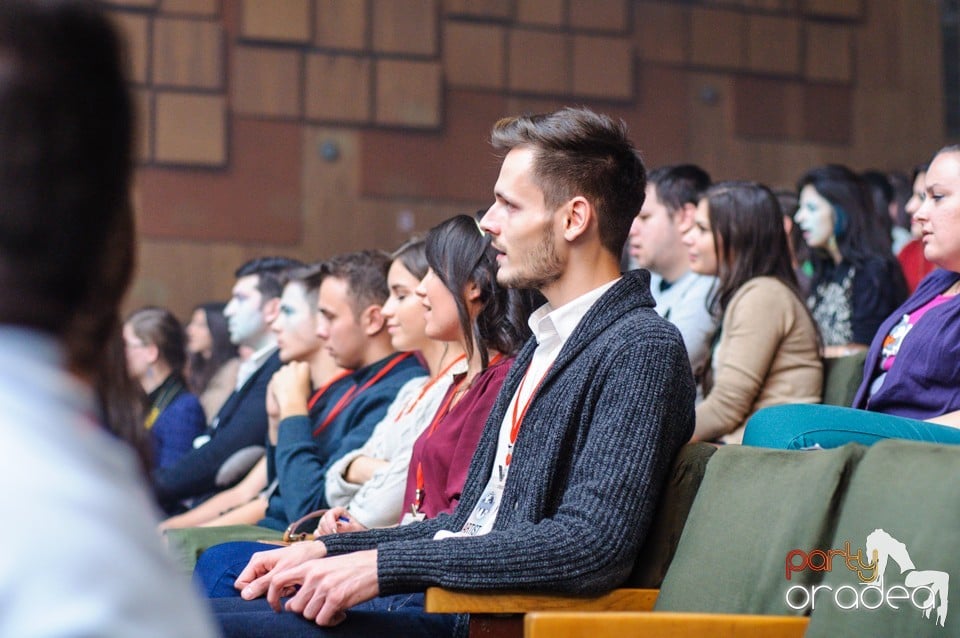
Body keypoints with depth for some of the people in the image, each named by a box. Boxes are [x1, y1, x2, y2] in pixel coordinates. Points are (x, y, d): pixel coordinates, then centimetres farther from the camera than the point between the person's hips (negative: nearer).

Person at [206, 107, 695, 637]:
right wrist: (328, 551, 8)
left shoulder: (642, 349, -12)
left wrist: (384, 565, -23)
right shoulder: (544, 345, 19)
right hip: (439, 595, 9)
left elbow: (593, 544, -24)